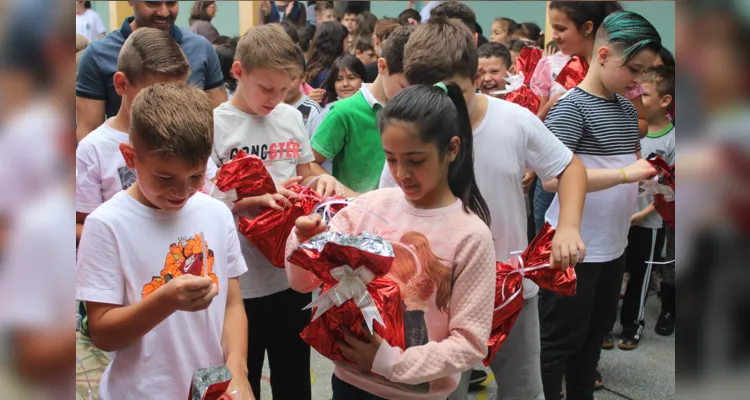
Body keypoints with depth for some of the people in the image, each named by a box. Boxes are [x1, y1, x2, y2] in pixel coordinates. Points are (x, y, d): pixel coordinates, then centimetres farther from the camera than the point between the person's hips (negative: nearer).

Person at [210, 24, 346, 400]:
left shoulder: (292, 118, 4)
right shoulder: (214, 125, -11)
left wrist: (322, 181, -10)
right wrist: (260, 197, -24)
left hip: (294, 274, 4)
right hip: (241, 281, -4)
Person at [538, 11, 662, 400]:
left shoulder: (628, 109, 8)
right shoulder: (571, 106, -17)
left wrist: (649, 170, -1)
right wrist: (624, 174, -28)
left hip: (612, 245, 8)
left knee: (593, 336, 20)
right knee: (558, 342, 3)